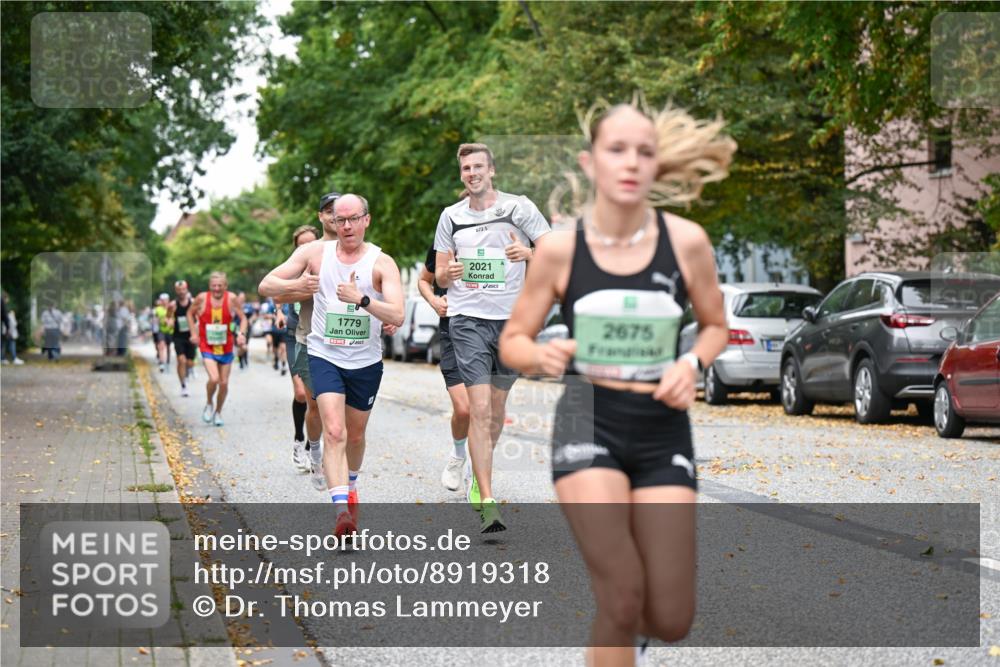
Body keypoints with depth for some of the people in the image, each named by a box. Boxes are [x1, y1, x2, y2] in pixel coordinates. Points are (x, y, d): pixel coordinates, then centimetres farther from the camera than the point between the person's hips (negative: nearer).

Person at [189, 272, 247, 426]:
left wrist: (242, 334, -18)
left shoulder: (232, 299, -10)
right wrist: (194, 333, 0)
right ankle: (209, 405, 8)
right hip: (207, 347, -2)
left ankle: (218, 412, 31)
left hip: (226, 348, 2)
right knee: (214, 379, -21)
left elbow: (243, 318, 0)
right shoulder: (202, 298, -10)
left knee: (224, 383, 7)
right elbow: (191, 313, 9)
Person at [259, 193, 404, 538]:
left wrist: (361, 299, -35)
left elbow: (397, 316, -19)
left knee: (355, 435, 17)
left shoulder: (381, 263, -8)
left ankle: (350, 485, 47)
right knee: (334, 431, -19)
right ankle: (342, 509, -27)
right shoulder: (314, 253, -2)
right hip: (325, 357, -1)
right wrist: (296, 285, -21)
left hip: (366, 361, 1)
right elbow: (265, 285, 0)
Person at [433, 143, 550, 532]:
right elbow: (439, 276, 13)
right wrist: (449, 273, -11)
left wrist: (529, 253, -21)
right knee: (479, 408, -12)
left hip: (511, 319, 1)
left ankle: (480, 473, 39)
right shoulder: (451, 216, 8)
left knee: (497, 406, 12)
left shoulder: (518, 207, 1)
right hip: (468, 320, -1)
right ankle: (486, 503, -16)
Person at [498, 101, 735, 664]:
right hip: (589, 422, -2)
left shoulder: (687, 241, -4)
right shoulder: (560, 248, -6)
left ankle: (610, 620, 38)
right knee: (623, 600, -15)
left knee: (670, 621, 1)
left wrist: (692, 364, -9)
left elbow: (715, 326, 12)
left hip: (663, 429, 2)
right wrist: (541, 357, -19)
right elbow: (513, 341, 4)